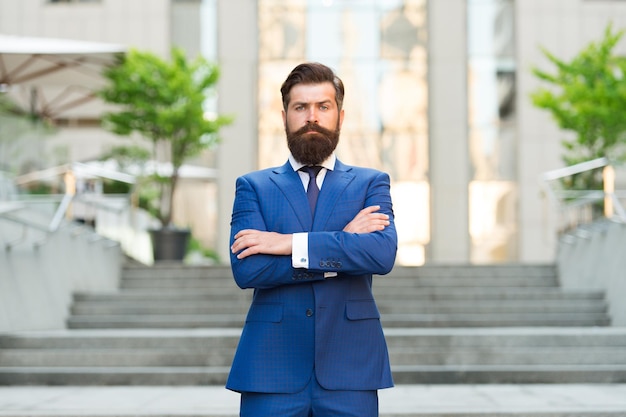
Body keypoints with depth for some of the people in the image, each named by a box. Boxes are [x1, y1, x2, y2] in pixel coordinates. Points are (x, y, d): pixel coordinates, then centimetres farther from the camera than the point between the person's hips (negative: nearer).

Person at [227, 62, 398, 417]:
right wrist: (343, 245, -9)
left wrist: (293, 244, -13)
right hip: (273, 370, 0)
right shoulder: (253, 187, 9)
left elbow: (383, 254, -10)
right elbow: (246, 270, -7)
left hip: (349, 370, 0)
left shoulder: (371, 184, 9)